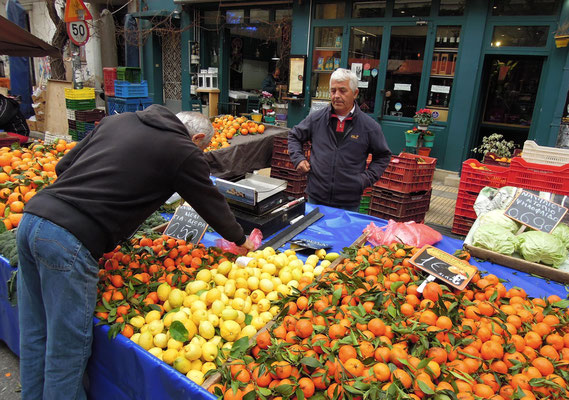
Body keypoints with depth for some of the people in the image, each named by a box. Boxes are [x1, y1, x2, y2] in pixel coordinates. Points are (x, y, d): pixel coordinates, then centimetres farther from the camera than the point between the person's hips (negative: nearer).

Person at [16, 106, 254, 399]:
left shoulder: (116, 120, 18)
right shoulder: (185, 151, -1)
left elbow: (63, 166, 20)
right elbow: (212, 204, 11)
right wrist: (241, 241, 26)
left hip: (32, 216, 9)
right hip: (71, 241, -8)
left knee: (34, 337, 22)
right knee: (67, 349, 9)